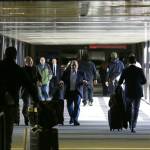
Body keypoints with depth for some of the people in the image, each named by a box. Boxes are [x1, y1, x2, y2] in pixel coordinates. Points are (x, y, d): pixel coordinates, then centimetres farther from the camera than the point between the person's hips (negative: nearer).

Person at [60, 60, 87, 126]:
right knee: (69, 105, 8)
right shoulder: (66, 72, 6)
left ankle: (75, 120, -9)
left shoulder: (81, 73, 3)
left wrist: (84, 82, -17)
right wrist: (61, 82, -14)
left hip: (77, 92, -2)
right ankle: (72, 117, 34)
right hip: (69, 92, 2)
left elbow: (84, 81, 6)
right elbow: (63, 79, 8)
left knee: (77, 105, -12)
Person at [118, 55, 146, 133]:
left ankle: (130, 125, 16)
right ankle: (133, 127, 2)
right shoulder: (140, 70, -7)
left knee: (129, 109, 20)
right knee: (135, 110, 7)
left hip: (128, 92, 0)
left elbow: (120, 82, -4)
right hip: (138, 92, 0)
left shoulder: (125, 70, -7)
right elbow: (144, 81, 1)